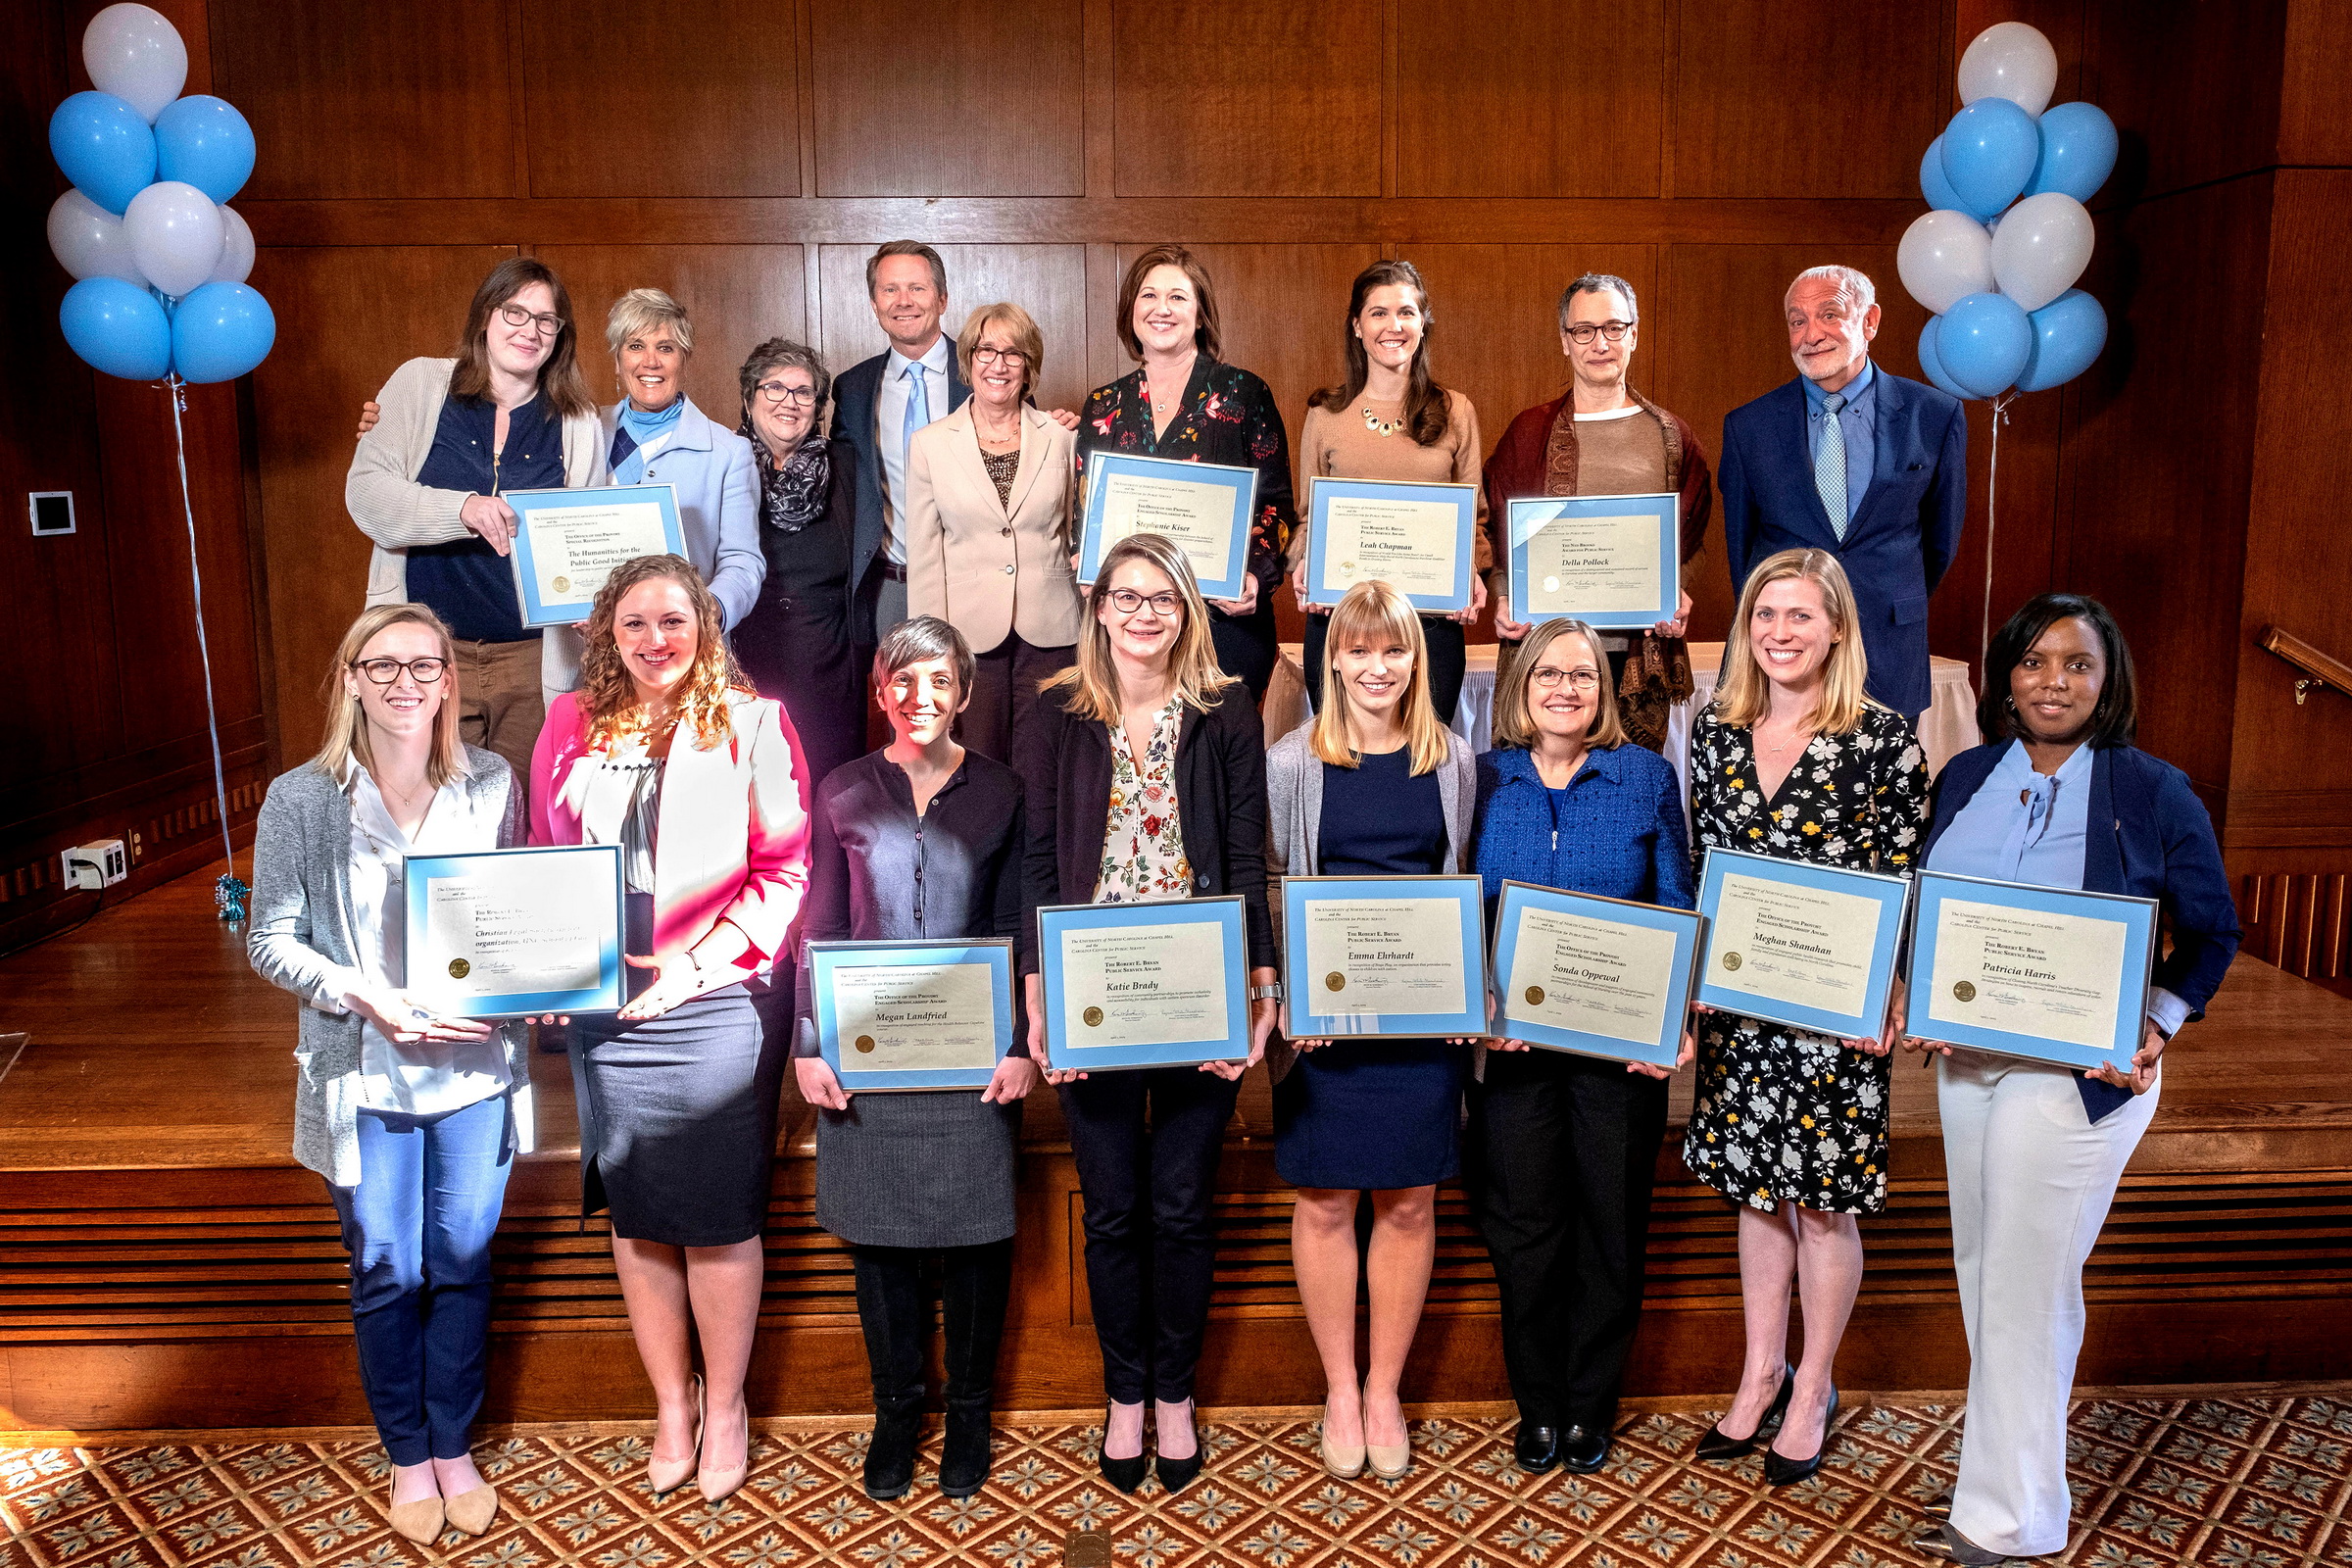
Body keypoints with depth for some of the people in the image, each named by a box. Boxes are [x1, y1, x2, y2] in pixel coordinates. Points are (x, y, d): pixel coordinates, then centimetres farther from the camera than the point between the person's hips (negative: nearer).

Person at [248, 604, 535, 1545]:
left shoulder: (492, 784, -2)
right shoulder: (301, 799, -7)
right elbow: (271, 939, -4)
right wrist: (368, 999, -17)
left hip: (476, 1068, 1)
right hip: (365, 1076, -1)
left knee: (463, 1265, 13)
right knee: (387, 1275, 12)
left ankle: (454, 1445, 33)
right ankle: (407, 1454, 33)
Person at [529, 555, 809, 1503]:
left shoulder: (750, 722, -2)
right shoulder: (572, 725, 7)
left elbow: (785, 868, -4)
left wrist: (697, 965, -12)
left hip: (716, 1004, -3)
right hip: (605, 1009, 3)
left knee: (720, 1218, 4)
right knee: (635, 1214, 11)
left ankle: (724, 1407, 23)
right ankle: (670, 1406, 29)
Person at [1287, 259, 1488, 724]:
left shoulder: (1455, 412, 7)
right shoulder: (1326, 414, 7)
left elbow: (1474, 516, 10)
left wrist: (1473, 572, -8)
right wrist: (1304, 564, -8)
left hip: (1433, 620, 0)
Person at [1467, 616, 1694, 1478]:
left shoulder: (1648, 778, 3)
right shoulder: (1482, 780, 3)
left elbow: (1676, 911, 4)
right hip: (1511, 1042, 0)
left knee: (1611, 1221, 9)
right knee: (1523, 1224, 7)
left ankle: (1589, 1405, 26)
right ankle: (1537, 1404, 25)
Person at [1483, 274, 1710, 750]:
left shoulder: (1672, 437, 11)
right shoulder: (1528, 433, 7)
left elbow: (1693, 537, 16)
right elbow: (1497, 531, 10)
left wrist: (1679, 597, -1)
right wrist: (1504, 599, -6)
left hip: (1642, 653, 1)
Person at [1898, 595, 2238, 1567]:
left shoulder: (2153, 793, -8)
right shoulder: (1965, 779, 4)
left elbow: (2212, 931, 1)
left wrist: (2157, 1025, -12)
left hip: (2079, 1071, -5)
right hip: (1963, 1058, 5)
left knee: (2027, 1284, 2)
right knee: (1983, 1268, 14)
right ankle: (2007, 1472, 32)